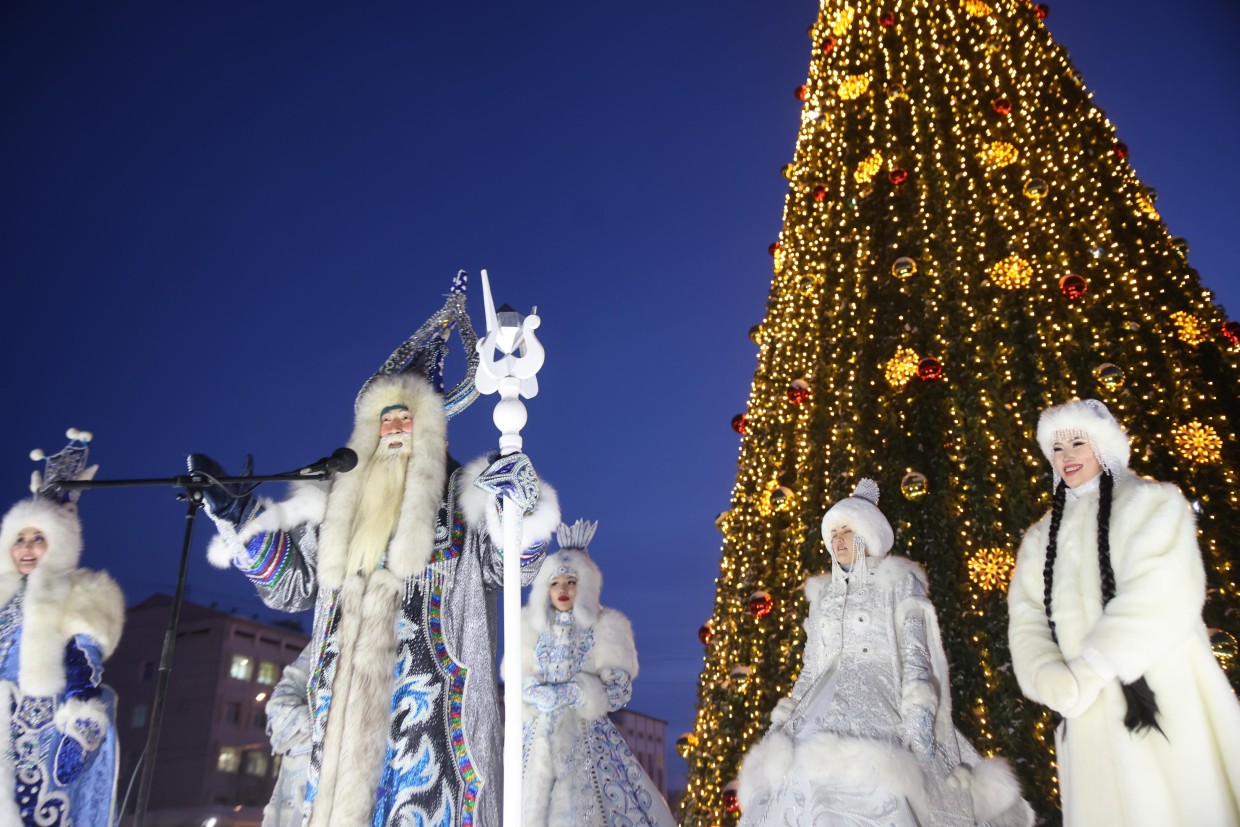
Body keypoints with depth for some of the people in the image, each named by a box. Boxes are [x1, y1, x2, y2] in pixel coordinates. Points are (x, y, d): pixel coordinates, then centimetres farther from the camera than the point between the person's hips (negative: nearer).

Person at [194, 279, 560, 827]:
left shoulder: (461, 493, 9)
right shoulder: (340, 504, 21)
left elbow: (512, 565, -1)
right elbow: (291, 582, 21)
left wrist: (523, 508, -21)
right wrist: (234, 512, 13)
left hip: (429, 688, -4)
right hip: (345, 692, 5)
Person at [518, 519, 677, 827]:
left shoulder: (605, 627, 0)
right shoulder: (530, 627, 8)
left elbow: (619, 691, -6)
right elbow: (519, 688, 3)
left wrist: (569, 692, -13)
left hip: (588, 740, -2)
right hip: (538, 739, 2)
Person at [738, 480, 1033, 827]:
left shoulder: (899, 584, 8)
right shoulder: (823, 595, 22)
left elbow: (915, 654, -3)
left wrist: (919, 713, -17)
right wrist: (784, 719, 14)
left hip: (879, 706, -4)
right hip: (824, 708, 4)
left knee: (871, 790, -27)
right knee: (801, 783, -18)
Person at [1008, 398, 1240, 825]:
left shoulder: (1152, 503, 4)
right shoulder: (1042, 537, 17)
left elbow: (1164, 592, -13)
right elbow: (1027, 621, 6)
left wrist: (1092, 667, -18)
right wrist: (1057, 684, -13)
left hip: (1162, 700, -4)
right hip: (1089, 714, 4)